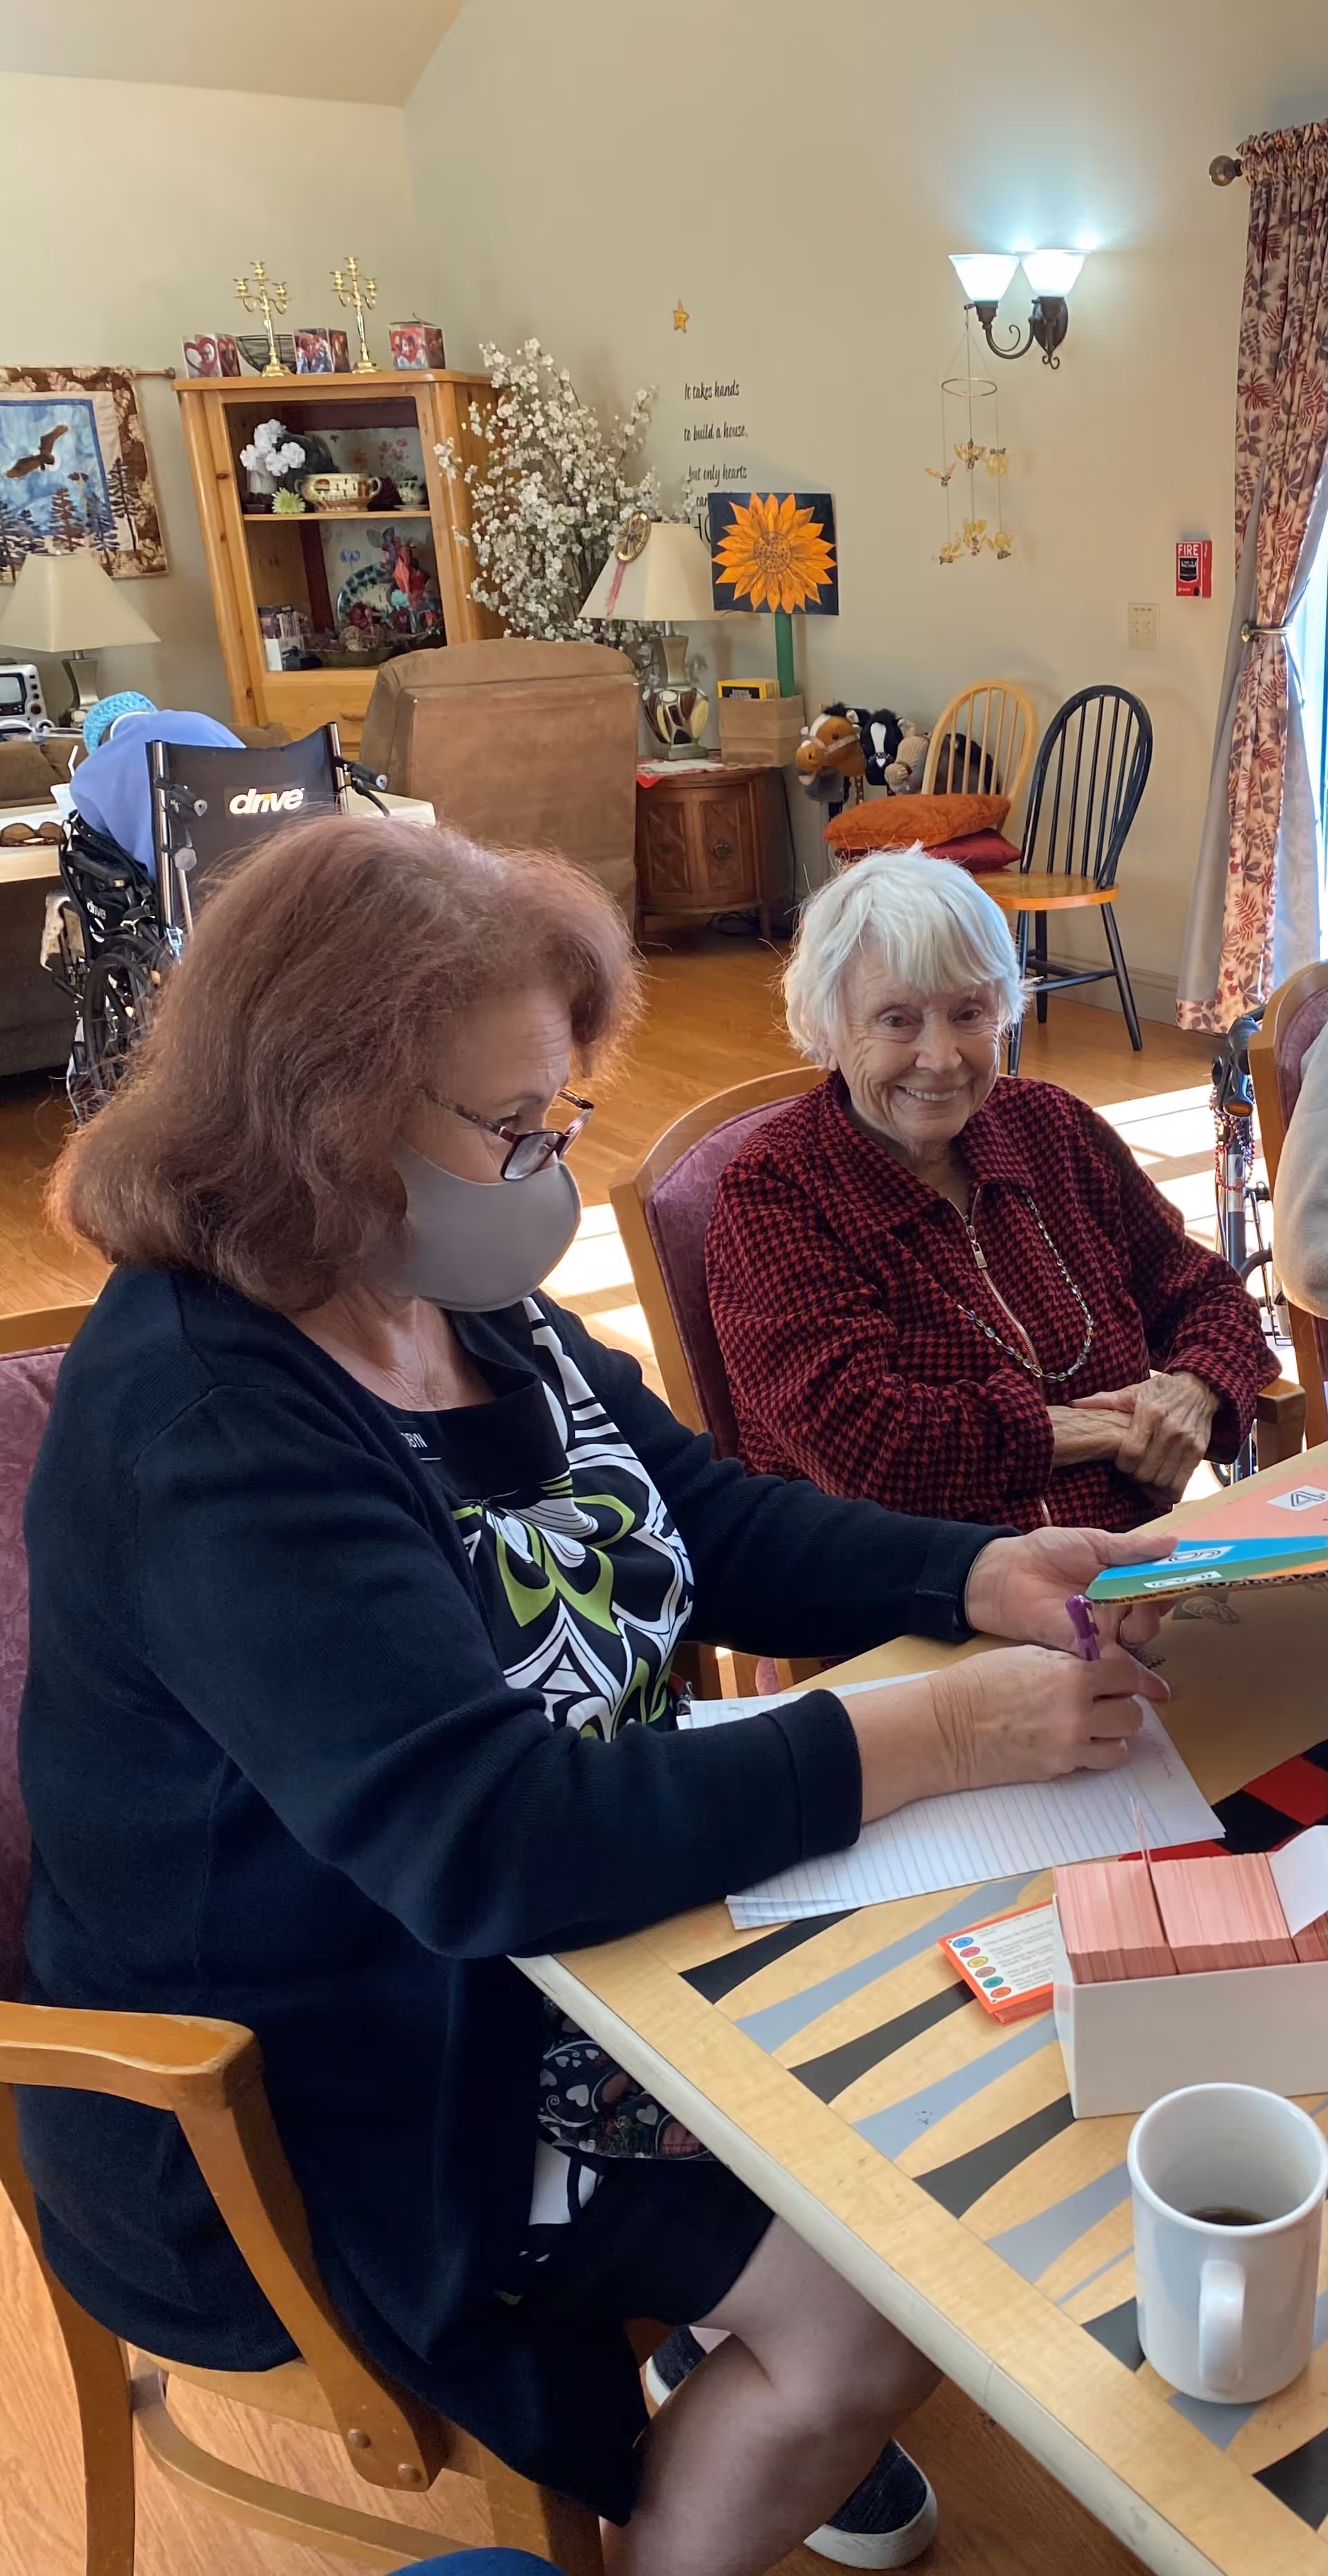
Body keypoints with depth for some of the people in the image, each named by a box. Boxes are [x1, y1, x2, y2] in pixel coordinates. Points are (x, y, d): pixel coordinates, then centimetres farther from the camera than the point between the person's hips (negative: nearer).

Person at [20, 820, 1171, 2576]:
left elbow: (718, 1525, 5)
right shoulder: (206, 1438, -29)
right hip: (353, 2101, -8)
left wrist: (981, 1577, -12)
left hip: (597, 1911, 8)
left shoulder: (470, 1304, -2)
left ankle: (764, 2408, 34)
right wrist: (934, 1737, -33)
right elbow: (491, 1844, -36)